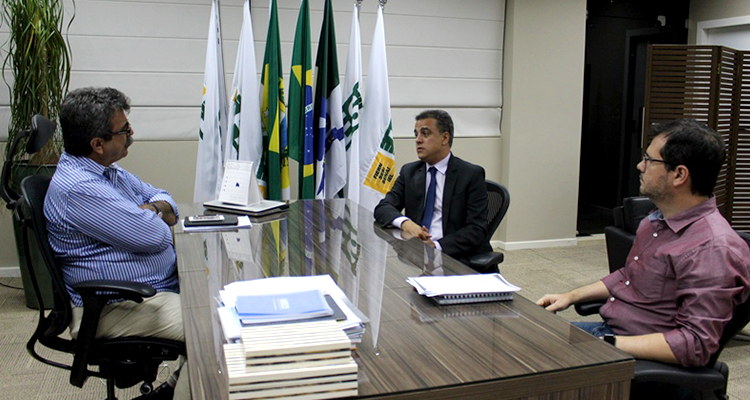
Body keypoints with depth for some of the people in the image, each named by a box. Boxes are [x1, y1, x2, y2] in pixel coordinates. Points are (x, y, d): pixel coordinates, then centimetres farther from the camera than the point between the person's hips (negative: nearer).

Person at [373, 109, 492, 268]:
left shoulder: (472, 174, 1)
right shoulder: (409, 171, 15)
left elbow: (477, 230, -5)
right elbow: (383, 207, 5)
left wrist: (438, 246, -18)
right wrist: (405, 222, -17)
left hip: (455, 255, -4)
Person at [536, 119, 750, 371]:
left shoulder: (714, 249, -23)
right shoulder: (657, 220, 9)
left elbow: (697, 344, -27)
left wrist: (609, 344, -29)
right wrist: (571, 297, 13)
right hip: (607, 330, 10)